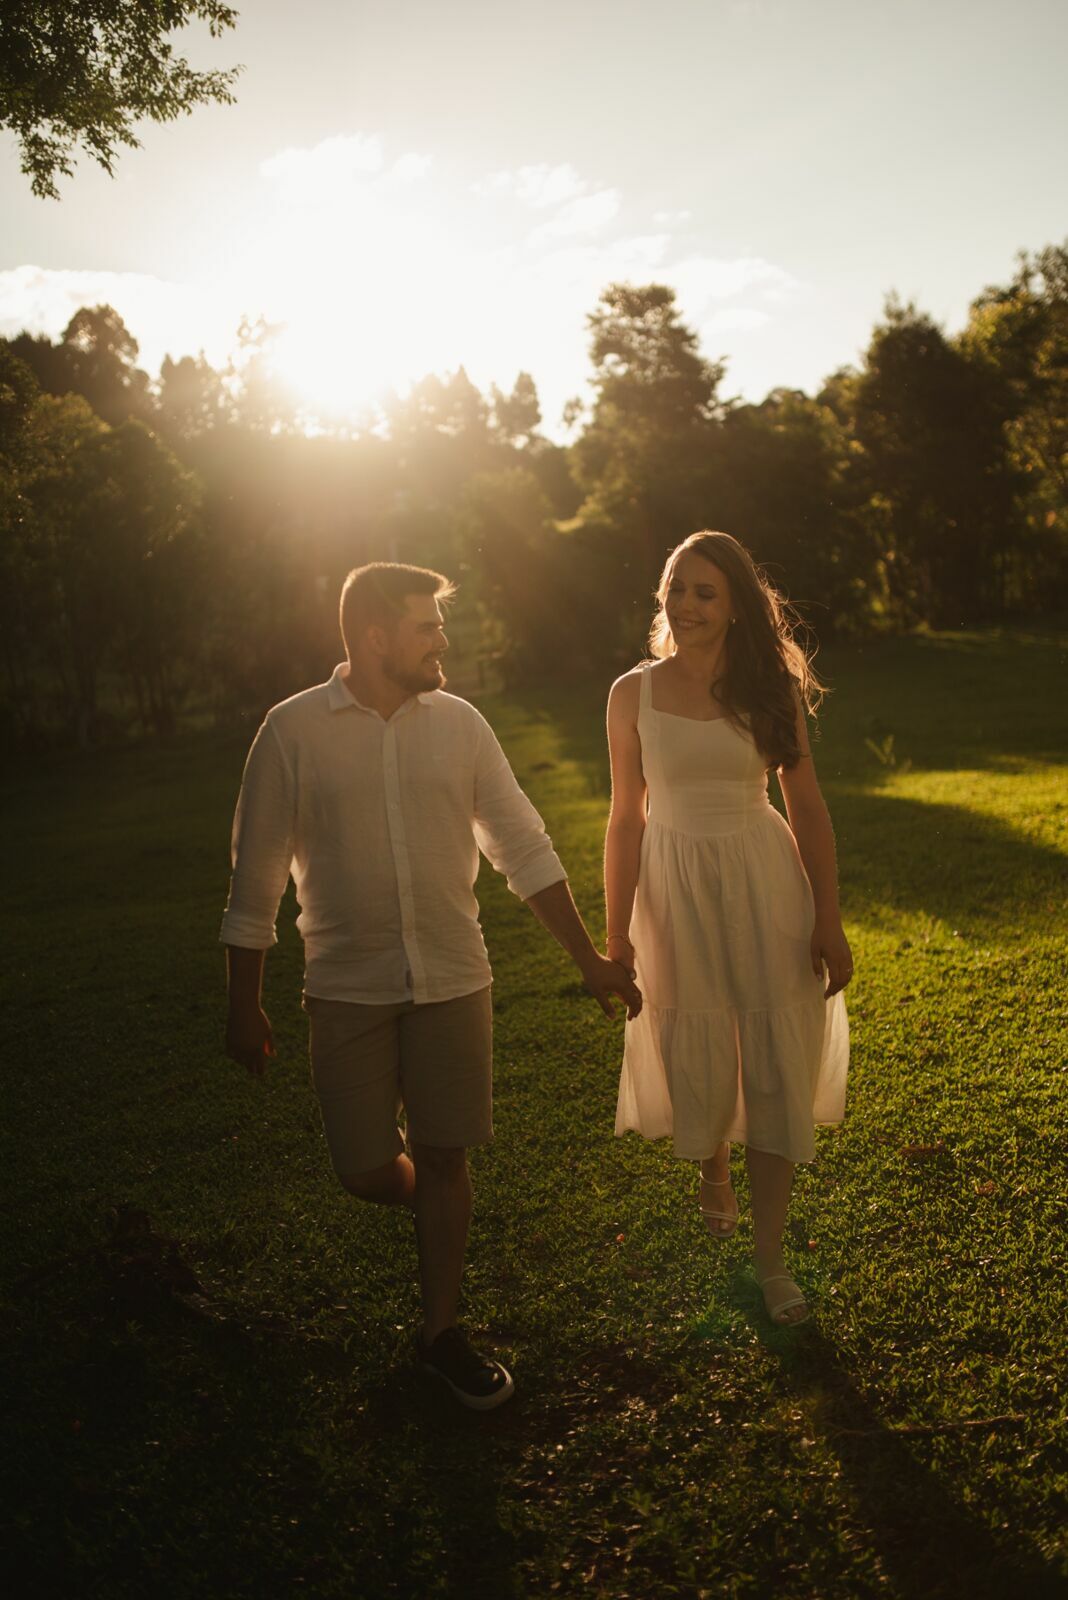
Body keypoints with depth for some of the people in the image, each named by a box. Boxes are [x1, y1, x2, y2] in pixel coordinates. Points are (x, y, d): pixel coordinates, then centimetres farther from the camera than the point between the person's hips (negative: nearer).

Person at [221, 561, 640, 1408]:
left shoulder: (459, 723, 0)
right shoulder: (293, 730, -7)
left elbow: (524, 848, 5)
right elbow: (256, 878, -2)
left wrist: (590, 958, 5)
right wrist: (245, 1006, 1)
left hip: (454, 980, 2)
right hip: (348, 988, -1)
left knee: (446, 1160, 7)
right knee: (369, 1172, 4)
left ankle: (441, 1329, 27)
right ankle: (431, 1203, 40)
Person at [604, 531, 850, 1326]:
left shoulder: (771, 687, -3)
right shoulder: (633, 693, -3)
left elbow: (807, 807, 0)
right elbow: (627, 817, 1)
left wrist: (829, 920, -2)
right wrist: (616, 933, 2)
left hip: (765, 887, 0)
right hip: (676, 893, 0)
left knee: (777, 1069, 3)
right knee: (698, 1066, 11)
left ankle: (770, 1255, 19)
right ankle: (714, 1172, 46)